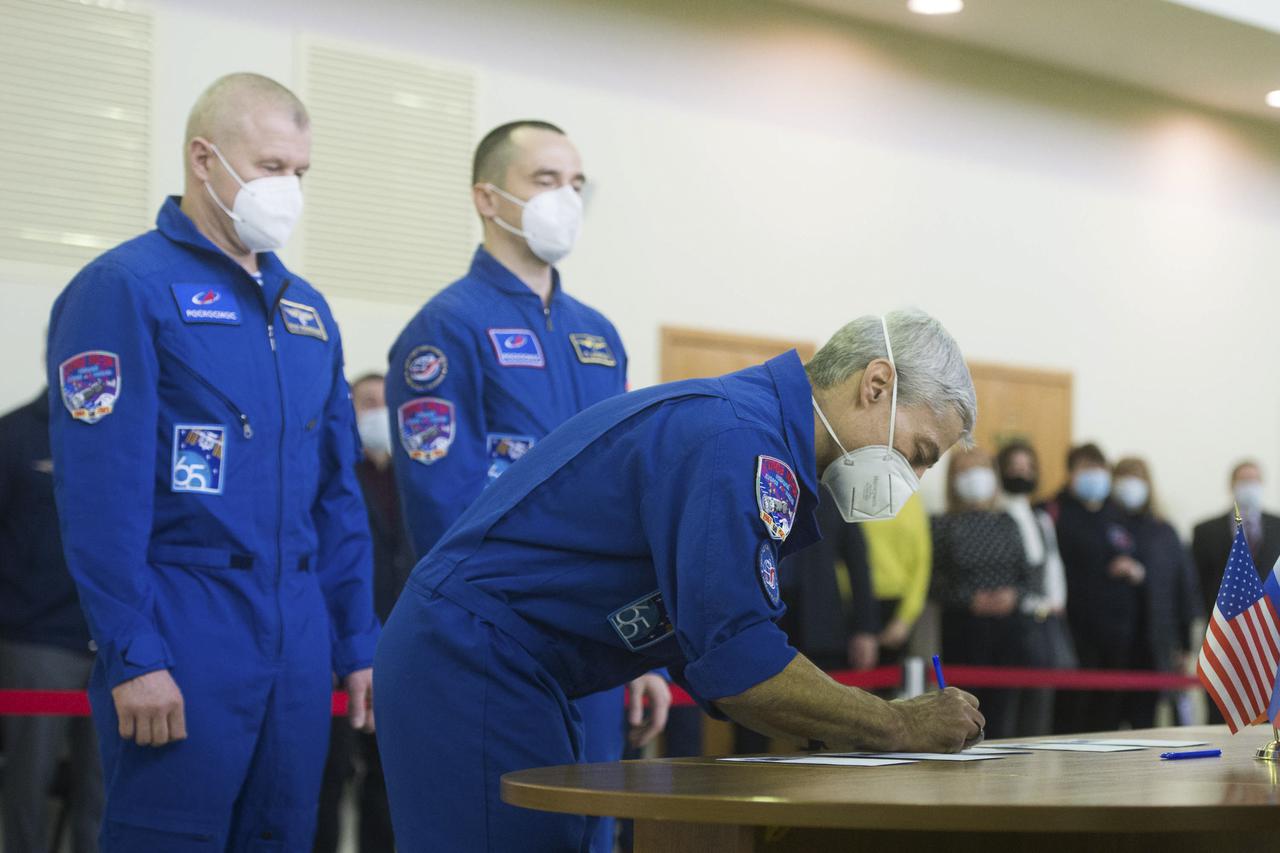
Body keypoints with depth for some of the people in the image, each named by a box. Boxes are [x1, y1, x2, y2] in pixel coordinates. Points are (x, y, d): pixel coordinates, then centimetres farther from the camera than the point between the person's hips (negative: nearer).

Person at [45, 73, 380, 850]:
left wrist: (359, 643, 13)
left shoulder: (307, 309, 16)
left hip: (298, 640, 7)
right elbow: (101, 492, -13)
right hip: (185, 640, -7)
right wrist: (132, 656, -18)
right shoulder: (126, 288, -6)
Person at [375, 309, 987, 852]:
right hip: (476, 660, -10)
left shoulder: (749, 429, 14)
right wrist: (901, 729, -12)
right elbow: (737, 665, -24)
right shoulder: (738, 438, -18)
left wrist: (863, 733, 6)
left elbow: (714, 662, 17)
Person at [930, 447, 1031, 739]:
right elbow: (935, 583, -3)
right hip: (963, 627, -3)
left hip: (1008, 625, 3)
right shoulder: (944, 525, 1)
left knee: (1005, 719, 1)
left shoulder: (1007, 523, 11)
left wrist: (1014, 595, -9)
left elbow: (1026, 577, 12)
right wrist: (970, 601, -16)